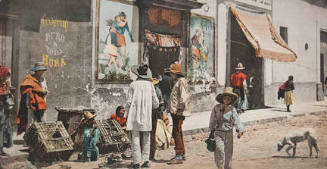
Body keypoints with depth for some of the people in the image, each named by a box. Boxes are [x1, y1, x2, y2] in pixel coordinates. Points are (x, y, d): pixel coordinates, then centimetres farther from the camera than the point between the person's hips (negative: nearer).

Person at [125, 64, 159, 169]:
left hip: (135, 115, -2)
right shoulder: (150, 84, 4)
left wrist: (127, 114, 10)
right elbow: (156, 103, 5)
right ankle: (146, 160, 9)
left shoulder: (133, 84, -2)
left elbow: (129, 102, -3)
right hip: (147, 116, 2)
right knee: (146, 139, 9)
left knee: (135, 138, 0)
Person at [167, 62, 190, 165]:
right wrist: (172, 109, 21)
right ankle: (182, 154, 26)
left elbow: (184, 96, -21)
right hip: (175, 111, 11)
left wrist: (180, 109, -23)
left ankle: (179, 157, -10)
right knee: (177, 133, 16)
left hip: (179, 112, -11)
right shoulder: (177, 81, 21)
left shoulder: (182, 81, -11)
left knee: (177, 133, -12)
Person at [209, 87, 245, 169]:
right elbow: (212, 120, 10)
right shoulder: (216, 108, -1)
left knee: (228, 152, 7)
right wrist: (212, 131, 15)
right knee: (219, 150, -16)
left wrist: (240, 130, -25)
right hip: (218, 132, -1)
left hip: (229, 133, 1)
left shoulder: (232, 109, -3)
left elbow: (237, 120, -11)